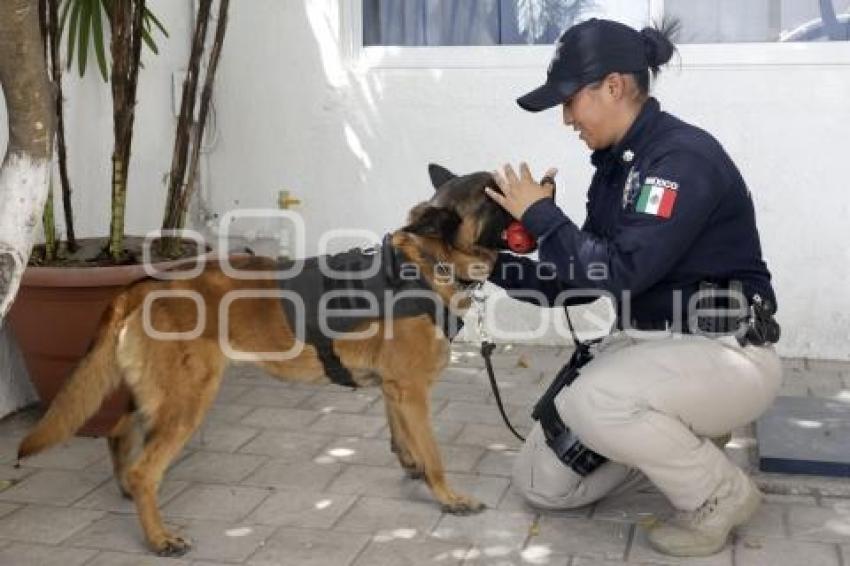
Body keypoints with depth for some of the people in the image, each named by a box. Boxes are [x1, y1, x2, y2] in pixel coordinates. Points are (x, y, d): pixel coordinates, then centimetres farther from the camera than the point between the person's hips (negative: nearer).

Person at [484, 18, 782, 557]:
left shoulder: (683, 157, -22)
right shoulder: (616, 163, 6)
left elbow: (619, 275, -29)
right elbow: (582, 282, 11)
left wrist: (541, 215, -18)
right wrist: (497, 266, 1)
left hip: (724, 353, -8)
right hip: (647, 344, 8)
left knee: (590, 403, -36)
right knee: (542, 483, 3)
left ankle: (721, 494, -9)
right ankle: (680, 438, 19)